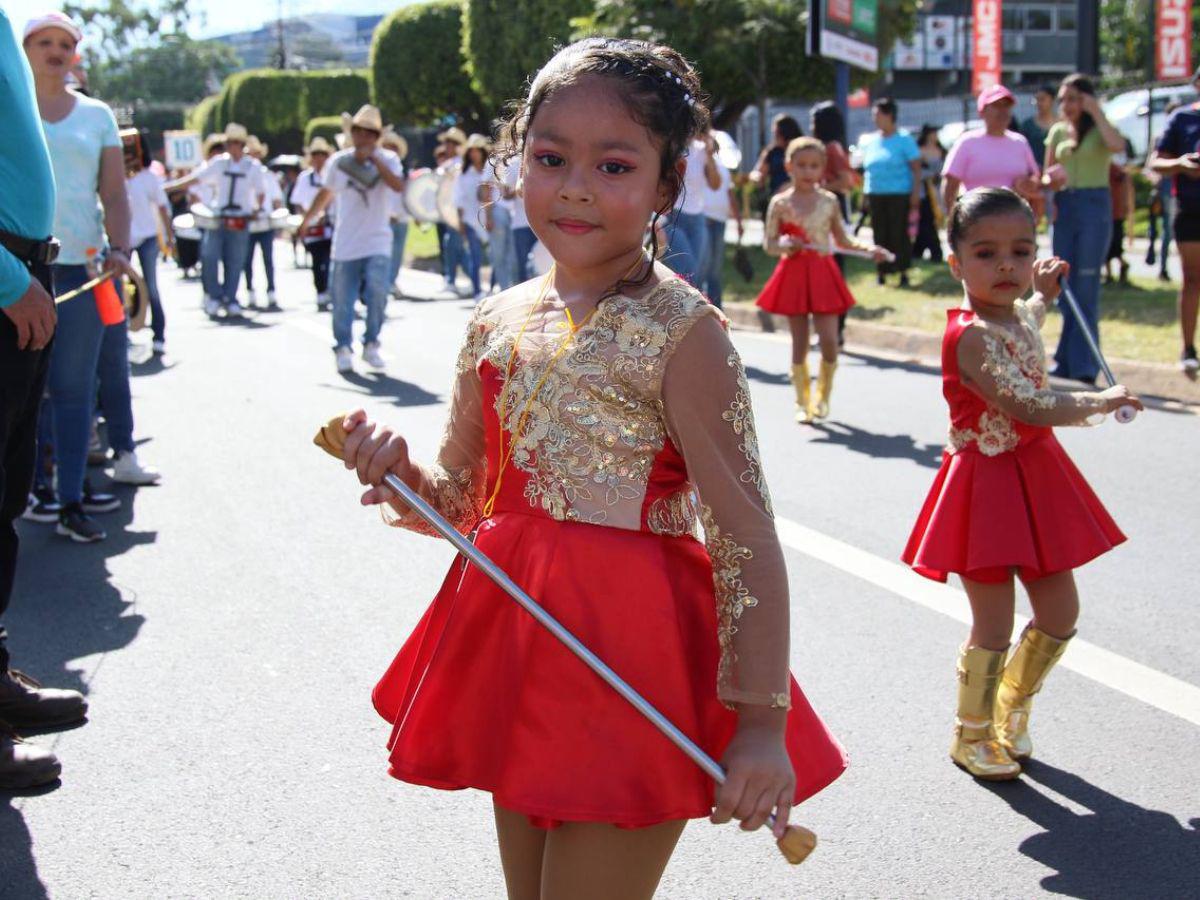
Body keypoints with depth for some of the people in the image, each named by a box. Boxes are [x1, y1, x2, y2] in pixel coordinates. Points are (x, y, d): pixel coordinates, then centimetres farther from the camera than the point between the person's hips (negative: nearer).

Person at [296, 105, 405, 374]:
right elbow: (326, 193, 21)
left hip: (377, 242, -2)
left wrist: (374, 159, -25)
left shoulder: (387, 159, -1)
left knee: (377, 291, -18)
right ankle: (343, 349, 18)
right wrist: (307, 220, 26)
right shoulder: (339, 161, 5)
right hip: (346, 243, 2)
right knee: (343, 299, 2)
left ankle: (371, 345, -2)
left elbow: (398, 186, -21)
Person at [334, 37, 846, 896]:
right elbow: (462, 504, 13)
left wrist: (762, 719, -20)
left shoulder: (680, 331, -14)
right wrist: (394, 471, -9)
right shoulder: (498, 323, 5)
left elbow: (749, 539, -16)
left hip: (630, 664, -6)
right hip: (519, 649, 7)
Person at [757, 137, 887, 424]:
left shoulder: (829, 201, 4)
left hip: (823, 274, 1)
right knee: (799, 342, 5)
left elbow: (843, 240, 13)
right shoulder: (780, 203, -2)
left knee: (829, 340, -6)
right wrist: (784, 245, -21)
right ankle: (803, 402, 16)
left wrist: (868, 249, -2)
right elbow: (768, 244, 0)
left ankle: (822, 396, 15)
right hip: (793, 274, -1)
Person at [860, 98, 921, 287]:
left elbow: (916, 168, -5)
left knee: (899, 234, -3)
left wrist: (916, 193, -13)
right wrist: (864, 193, 9)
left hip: (899, 195, -4)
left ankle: (903, 273, 5)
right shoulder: (869, 141, 12)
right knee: (880, 235, 5)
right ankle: (880, 273, 12)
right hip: (875, 195, 4)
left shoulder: (904, 139, -2)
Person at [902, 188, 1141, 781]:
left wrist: (1042, 297, 19)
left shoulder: (1017, 315, 5)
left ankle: (1011, 709, 37)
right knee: (994, 626, 0)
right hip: (987, 483, -9)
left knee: (1060, 613, 14)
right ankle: (972, 737, 22)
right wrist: (1102, 402, -16)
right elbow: (1029, 407, -29)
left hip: (1035, 476, 9)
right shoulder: (971, 336, -24)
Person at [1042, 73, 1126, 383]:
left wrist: (1096, 113, -13)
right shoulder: (1057, 131, 14)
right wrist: (1049, 181, -4)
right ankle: (1068, 361, 12)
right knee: (1065, 285, 6)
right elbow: (1047, 172, 18)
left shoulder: (1100, 129, 1)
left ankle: (1083, 365, -7)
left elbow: (1117, 145, -22)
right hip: (1064, 206, 5)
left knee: (1086, 285, -8)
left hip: (1094, 204, -5)